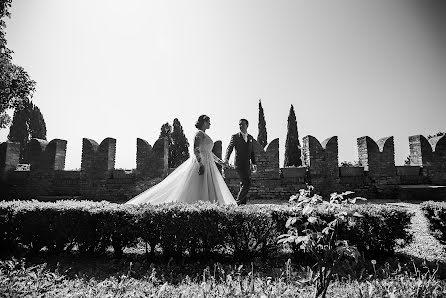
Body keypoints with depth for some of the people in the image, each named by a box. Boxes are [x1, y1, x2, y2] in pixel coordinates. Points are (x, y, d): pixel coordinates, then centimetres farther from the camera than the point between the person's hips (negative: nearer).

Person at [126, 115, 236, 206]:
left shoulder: (204, 135, 18)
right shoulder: (199, 133, -10)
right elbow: (196, 150, -21)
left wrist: (218, 160, 25)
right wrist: (201, 164, -28)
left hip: (207, 164, 10)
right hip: (201, 164, -10)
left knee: (210, 191, 7)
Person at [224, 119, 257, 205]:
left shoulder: (250, 138, 14)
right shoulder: (235, 137, -1)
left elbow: (252, 152, 17)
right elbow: (229, 148, -10)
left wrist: (254, 163, 8)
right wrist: (226, 159, -27)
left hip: (247, 165, 6)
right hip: (239, 164, -6)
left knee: (244, 184, 9)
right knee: (247, 183, -14)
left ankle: (242, 203, 18)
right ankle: (238, 201, -4)